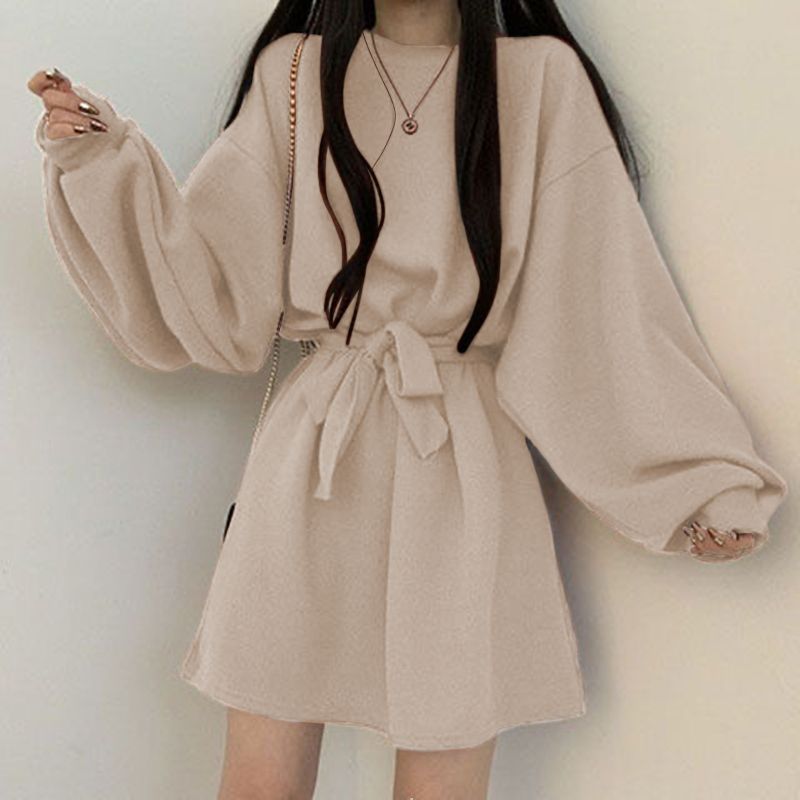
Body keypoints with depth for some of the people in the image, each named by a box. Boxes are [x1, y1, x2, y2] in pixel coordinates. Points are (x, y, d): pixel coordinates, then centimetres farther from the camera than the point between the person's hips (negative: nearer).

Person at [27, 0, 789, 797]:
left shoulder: (542, 79, 0)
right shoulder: (293, 71, 6)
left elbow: (613, 303, 1)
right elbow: (217, 281, 6)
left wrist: (707, 477, 0)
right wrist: (102, 156, -2)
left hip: (463, 462, -1)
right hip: (311, 457, 2)